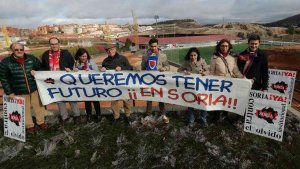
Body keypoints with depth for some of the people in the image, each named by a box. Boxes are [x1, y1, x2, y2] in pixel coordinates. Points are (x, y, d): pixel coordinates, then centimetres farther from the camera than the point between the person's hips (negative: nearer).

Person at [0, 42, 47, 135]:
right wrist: (9, 92, -5)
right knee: (25, 109, 10)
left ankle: (41, 122, 33)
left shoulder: (32, 59, -2)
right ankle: (29, 126, 30)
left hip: (35, 88, 2)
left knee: (39, 106, 13)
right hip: (19, 92, -1)